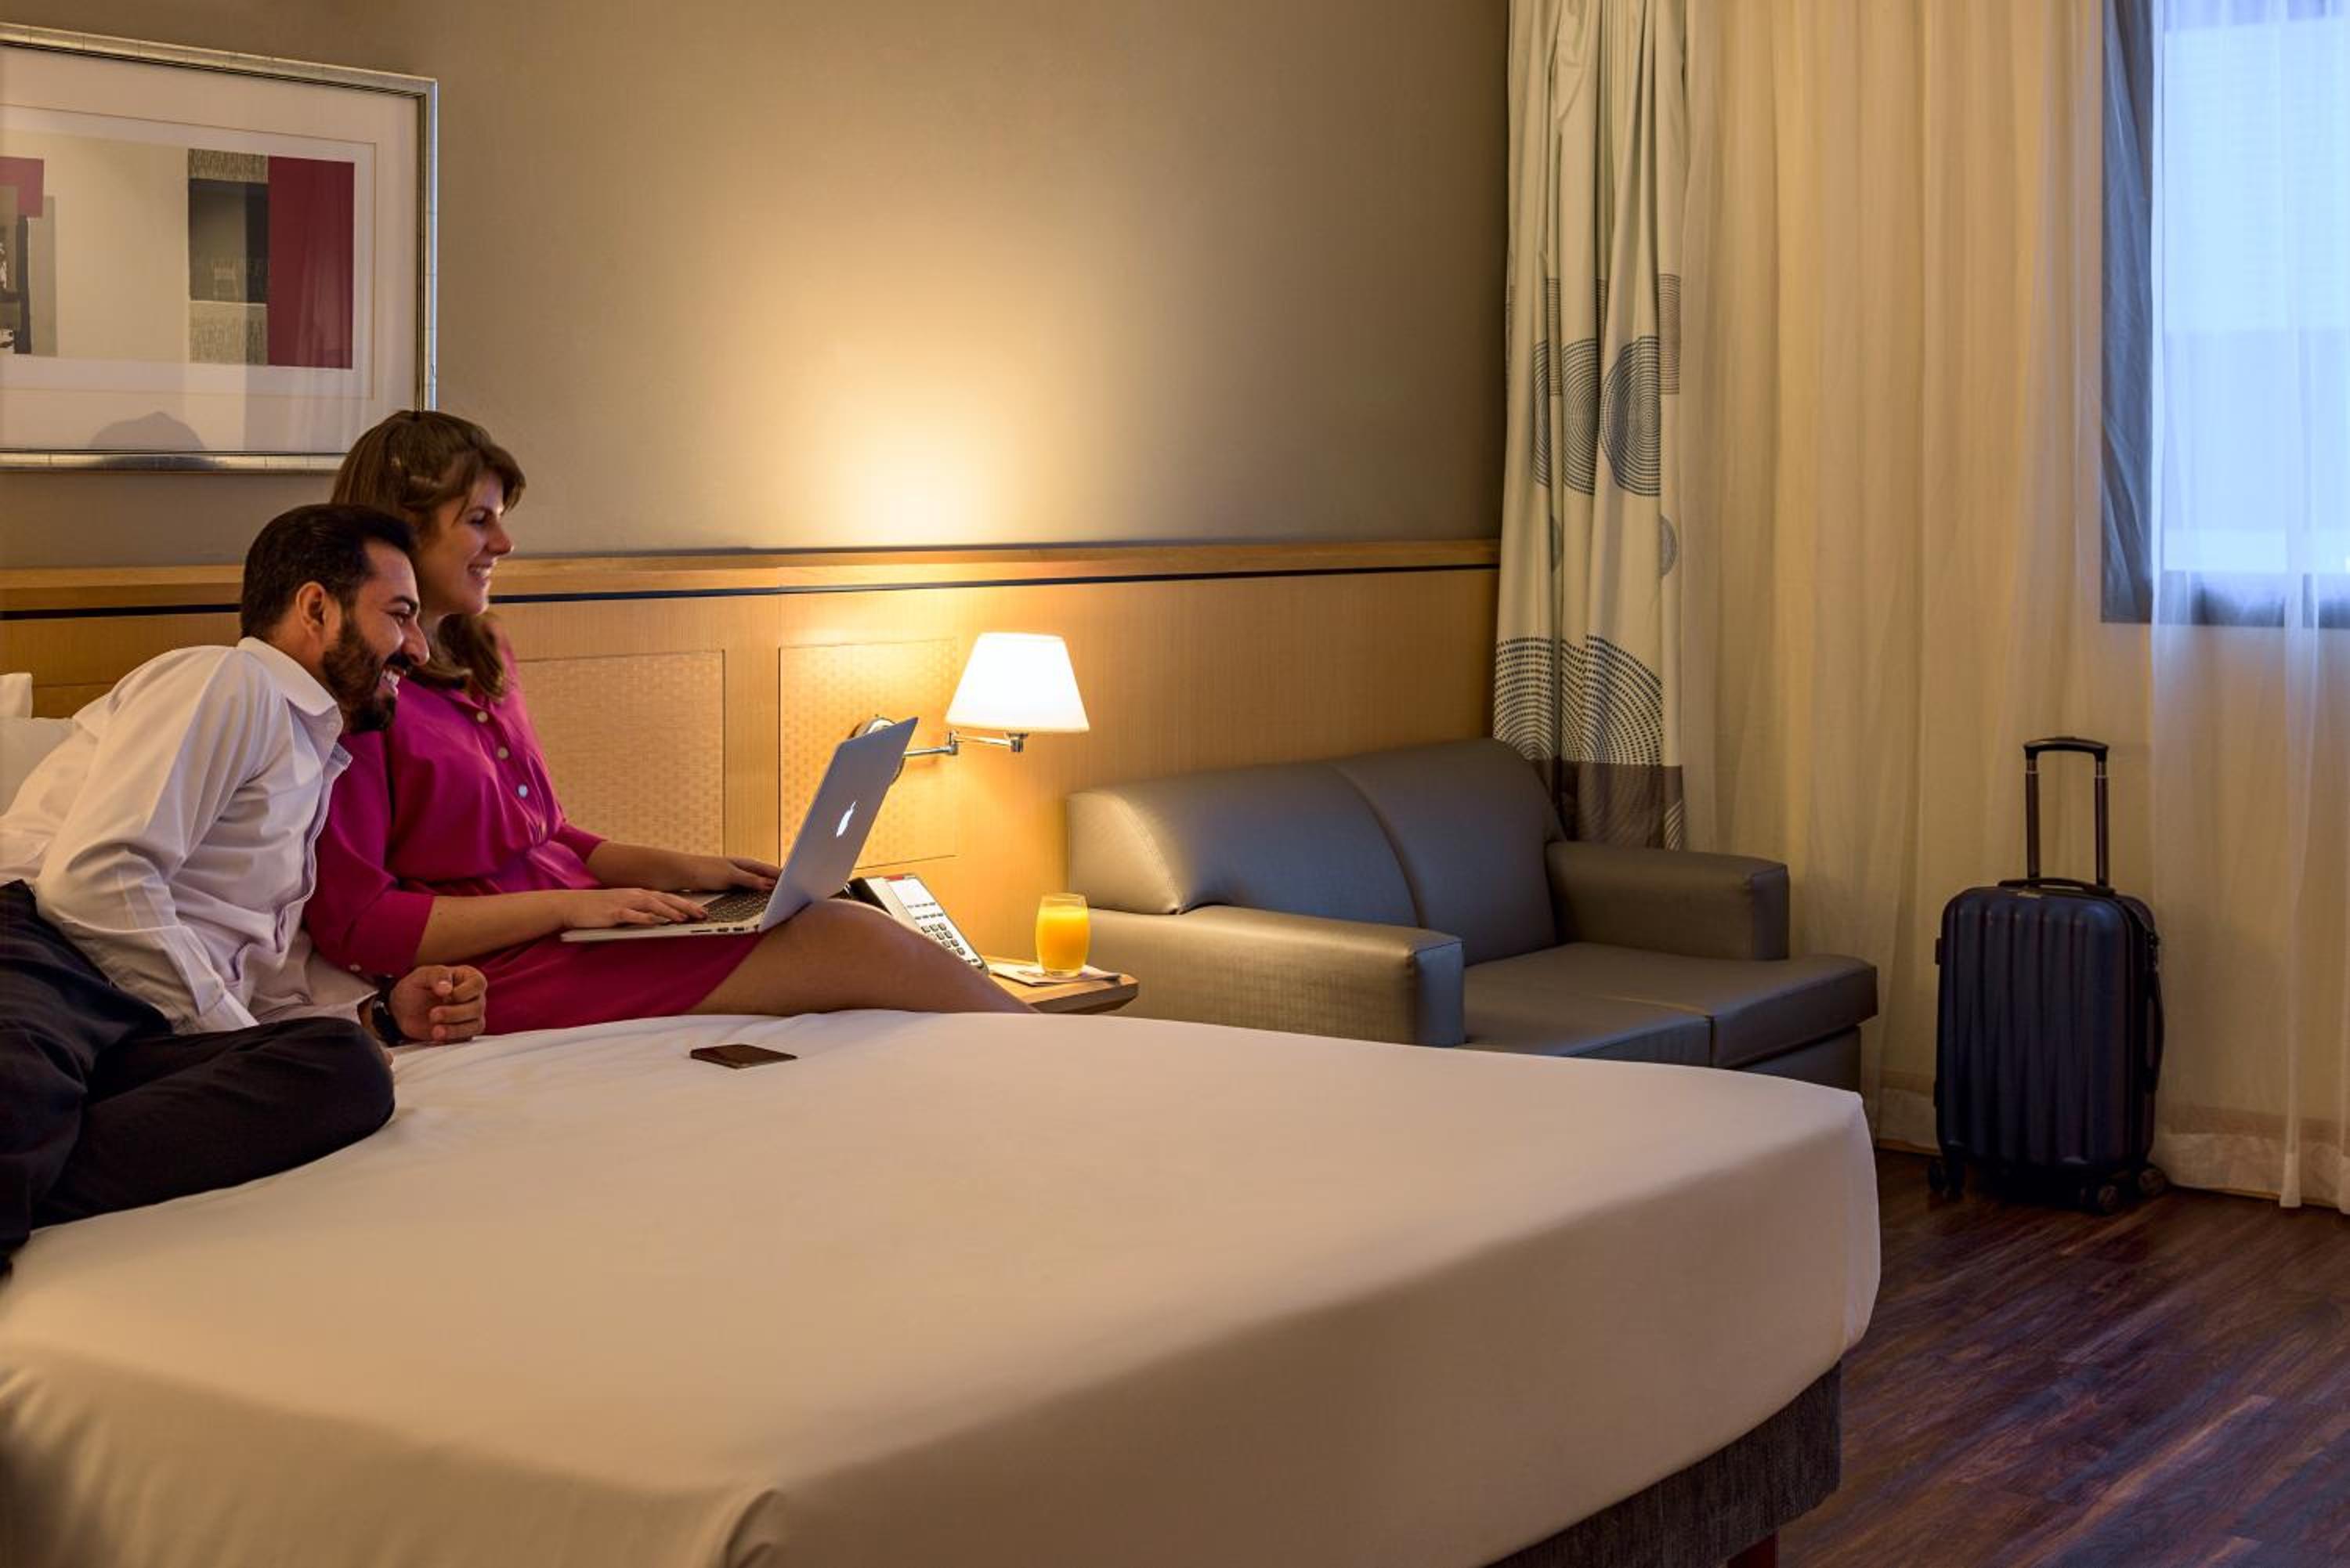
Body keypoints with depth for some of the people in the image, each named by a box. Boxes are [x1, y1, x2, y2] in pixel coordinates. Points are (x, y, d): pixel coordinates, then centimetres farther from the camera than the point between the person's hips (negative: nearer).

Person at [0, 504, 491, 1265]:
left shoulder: (312, 770, 35)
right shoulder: (232, 682, 7)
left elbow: (261, 998, 31)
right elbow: (93, 875, -10)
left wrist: (383, 1012, 13)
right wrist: (229, 1029, -5)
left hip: (137, 1031, 9)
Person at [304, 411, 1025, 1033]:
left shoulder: (482, 657, 18)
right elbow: (355, 922, -14)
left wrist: (678, 868, 6)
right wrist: (569, 904, -16)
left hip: (568, 929, 9)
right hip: (505, 969, -8)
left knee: (856, 924, -13)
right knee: (849, 944, -18)